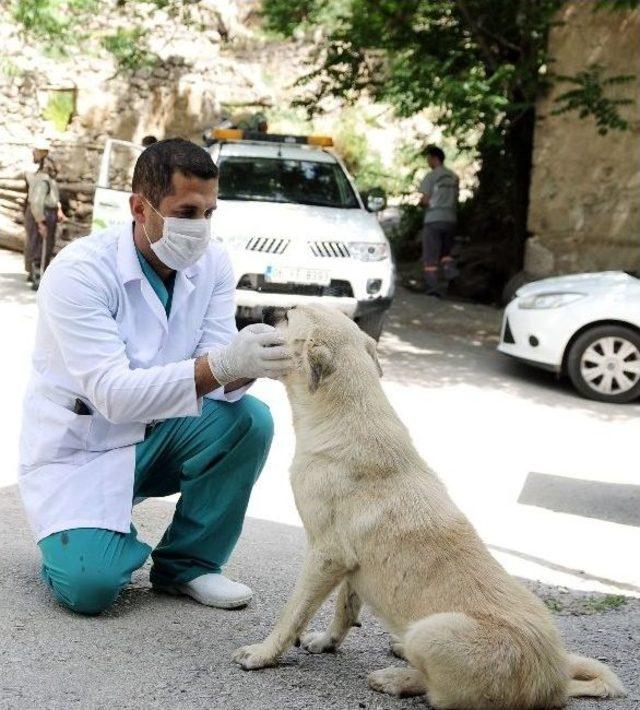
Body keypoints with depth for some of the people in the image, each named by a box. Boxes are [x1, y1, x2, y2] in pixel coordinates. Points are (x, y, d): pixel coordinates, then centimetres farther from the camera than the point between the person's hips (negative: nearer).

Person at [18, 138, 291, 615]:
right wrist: (221, 364, -46)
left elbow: (219, 381, -13)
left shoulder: (212, 262, -7)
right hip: (81, 447, -5)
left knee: (249, 419, -22)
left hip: (157, 434, 5)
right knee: (91, 586, -25)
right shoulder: (79, 272, -24)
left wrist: (249, 363, -38)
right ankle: (77, 537, 13)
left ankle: (189, 562, -2)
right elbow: (112, 393, -34)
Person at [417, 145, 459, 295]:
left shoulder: (431, 176, -7)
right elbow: (455, 199, 12)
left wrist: (420, 203, 11)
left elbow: (425, 200, -9)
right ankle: (452, 273, -6)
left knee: (430, 256, 0)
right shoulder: (454, 177, 10)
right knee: (446, 252, 19)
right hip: (451, 219, 5)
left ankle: (432, 287, -2)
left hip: (433, 219, -5)